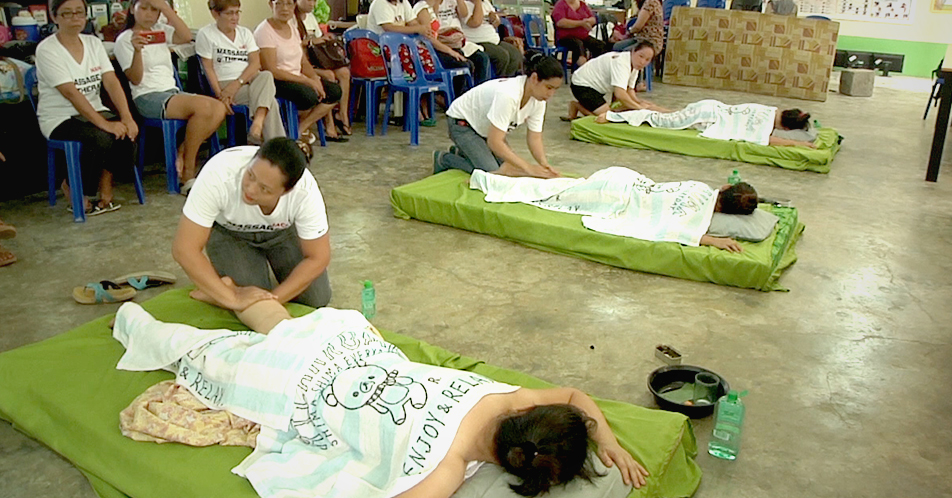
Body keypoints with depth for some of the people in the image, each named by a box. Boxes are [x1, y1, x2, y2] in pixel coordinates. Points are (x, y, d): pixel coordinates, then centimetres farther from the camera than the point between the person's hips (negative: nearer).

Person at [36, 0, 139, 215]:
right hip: (60, 119, -5)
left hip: (94, 111, 5)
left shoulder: (93, 43, 7)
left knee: (127, 133, -25)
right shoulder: (47, 50, -10)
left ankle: (105, 190, -5)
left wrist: (127, 118, -20)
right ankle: (73, 188, -4)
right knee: (101, 139, -32)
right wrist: (104, 124, -30)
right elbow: (71, 93, -20)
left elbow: (112, 82, -5)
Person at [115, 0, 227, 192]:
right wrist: (137, 50, -25)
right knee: (203, 107, -31)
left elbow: (187, 37, -4)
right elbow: (135, 79, -9)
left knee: (219, 109, -22)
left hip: (173, 91, 6)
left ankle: (183, 154, -8)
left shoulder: (161, 31, 18)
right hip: (148, 97, -6)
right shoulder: (124, 39, 2)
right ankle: (188, 175, -22)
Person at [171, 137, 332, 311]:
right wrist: (232, 299, -40)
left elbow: (318, 258, -23)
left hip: (282, 230, 1)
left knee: (316, 299, -7)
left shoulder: (305, 191, -36)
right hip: (228, 231, -1)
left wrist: (274, 297, -30)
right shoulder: (218, 175, -40)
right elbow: (184, 249, -35)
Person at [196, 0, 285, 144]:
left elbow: (256, 62, 4)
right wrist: (220, 95, -16)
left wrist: (237, 83, -13)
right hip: (225, 83, -4)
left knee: (266, 75, -34)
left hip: (250, 79, 4)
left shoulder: (245, 32, 17)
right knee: (269, 101, -30)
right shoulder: (205, 34, 4)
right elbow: (208, 69, -2)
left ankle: (259, 119, -47)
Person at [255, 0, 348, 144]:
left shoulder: (292, 27, 13)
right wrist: (307, 81, -21)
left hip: (298, 78, 8)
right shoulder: (265, 31, -12)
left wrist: (315, 78, -9)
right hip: (275, 82, -8)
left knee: (335, 91, -7)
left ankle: (302, 128, -5)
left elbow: (303, 62, 13)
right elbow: (271, 70, -19)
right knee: (308, 94, -34)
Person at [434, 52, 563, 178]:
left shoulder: (538, 100, -15)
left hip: (485, 127, 8)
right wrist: (527, 167, -40)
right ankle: (444, 159, 3)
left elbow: (535, 138, -11)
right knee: (492, 171, -19)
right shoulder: (508, 94, -39)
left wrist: (544, 163, -30)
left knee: (508, 167, -4)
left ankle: (461, 153, 17)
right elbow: (494, 142, -39)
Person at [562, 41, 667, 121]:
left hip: (599, 87, 10)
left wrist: (637, 101, -14)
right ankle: (576, 106, 0)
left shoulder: (634, 64, -2)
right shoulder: (621, 63, -32)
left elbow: (629, 89, 6)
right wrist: (639, 107, -28)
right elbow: (620, 94, -40)